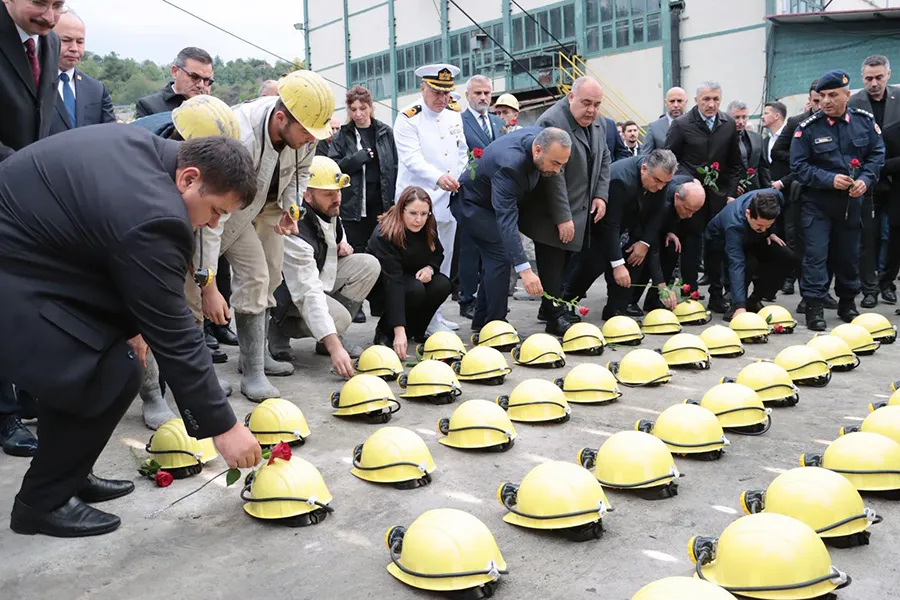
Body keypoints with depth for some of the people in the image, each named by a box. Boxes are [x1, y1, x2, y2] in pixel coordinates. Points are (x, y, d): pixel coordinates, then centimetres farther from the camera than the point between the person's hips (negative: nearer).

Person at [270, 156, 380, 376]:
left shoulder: (329, 209, -8)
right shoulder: (296, 232, -33)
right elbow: (308, 295, -40)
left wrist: (342, 243, -5)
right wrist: (335, 348, -45)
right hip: (289, 291, -9)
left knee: (369, 265, -9)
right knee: (339, 318, -31)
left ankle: (328, 338, -1)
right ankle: (280, 329, -3)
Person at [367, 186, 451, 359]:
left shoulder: (428, 227, -13)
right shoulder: (385, 235, -32)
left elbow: (438, 253, 7)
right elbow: (393, 282, -40)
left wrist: (430, 268, -19)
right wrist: (399, 331, -47)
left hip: (413, 277, 6)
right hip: (382, 285, -6)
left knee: (442, 284, -23)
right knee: (415, 289, -34)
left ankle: (416, 331, -2)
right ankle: (384, 332, -11)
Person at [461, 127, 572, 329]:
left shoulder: (541, 137, -17)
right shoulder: (510, 165, -41)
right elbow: (506, 221, -46)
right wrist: (525, 269, -52)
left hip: (494, 202, 9)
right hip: (476, 204, -9)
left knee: (494, 257, 9)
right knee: (501, 256, -17)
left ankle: (482, 321, 18)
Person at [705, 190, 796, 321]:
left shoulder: (776, 197, -30)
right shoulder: (734, 224, -44)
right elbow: (736, 265, -49)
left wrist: (771, 232, -9)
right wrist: (740, 306, -54)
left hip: (753, 238, 6)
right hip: (722, 241, -6)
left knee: (788, 259, -13)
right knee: (749, 263, -35)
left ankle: (754, 301, 1)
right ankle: (736, 305, -10)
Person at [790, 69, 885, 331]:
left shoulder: (864, 120, -1)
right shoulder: (808, 128, -11)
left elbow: (877, 153, 5)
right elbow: (798, 166, -11)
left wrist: (865, 179, -12)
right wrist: (829, 180, -21)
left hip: (851, 201, 3)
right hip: (817, 203, -3)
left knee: (849, 255, 13)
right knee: (815, 255, -7)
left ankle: (847, 303, 28)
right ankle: (814, 307, -2)